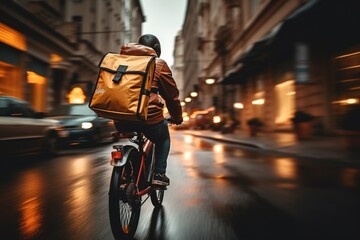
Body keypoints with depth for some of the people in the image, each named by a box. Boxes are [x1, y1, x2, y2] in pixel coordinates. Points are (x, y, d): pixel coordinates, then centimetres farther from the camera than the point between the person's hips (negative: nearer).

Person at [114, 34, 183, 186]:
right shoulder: (158, 64, 4)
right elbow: (172, 95, 8)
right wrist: (177, 118, 23)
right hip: (148, 117, -4)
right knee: (163, 139, 27)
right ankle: (159, 174, 15)